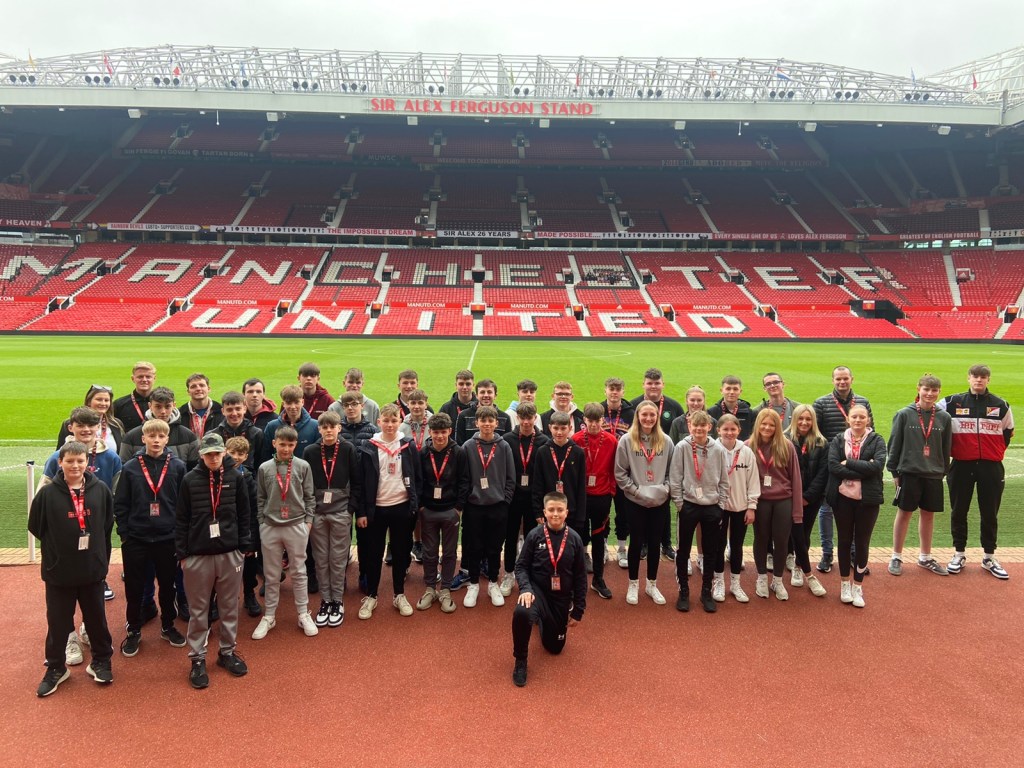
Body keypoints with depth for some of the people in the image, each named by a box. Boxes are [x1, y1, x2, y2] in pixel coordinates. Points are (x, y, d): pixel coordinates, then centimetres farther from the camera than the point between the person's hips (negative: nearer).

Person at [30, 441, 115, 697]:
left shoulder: (101, 490, -6)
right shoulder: (48, 493, -10)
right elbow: (36, 527, 2)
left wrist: (99, 552, 5)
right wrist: (60, 547, 4)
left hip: (93, 570, 1)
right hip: (59, 571, -1)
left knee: (96, 618, 13)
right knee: (58, 622, 11)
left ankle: (101, 661, 31)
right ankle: (55, 668, 30)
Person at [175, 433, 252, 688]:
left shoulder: (235, 477, -1)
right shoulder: (190, 480, -3)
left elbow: (244, 514, 4)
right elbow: (181, 519, 0)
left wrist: (245, 546, 2)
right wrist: (181, 553, -2)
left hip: (230, 553, 1)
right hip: (198, 555, -1)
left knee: (230, 607, 12)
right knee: (198, 610, 8)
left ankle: (227, 652, 27)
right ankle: (197, 659, 20)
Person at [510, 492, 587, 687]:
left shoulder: (574, 539, -6)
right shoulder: (534, 535, -11)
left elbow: (580, 576, 1)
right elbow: (521, 566, -3)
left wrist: (578, 610, 3)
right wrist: (525, 588, -22)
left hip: (562, 597, 3)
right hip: (537, 589, -2)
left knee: (555, 646, 14)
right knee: (521, 613, -37)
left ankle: (543, 621, 48)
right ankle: (520, 661, -11)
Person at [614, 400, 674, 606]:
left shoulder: (665, 441, 0)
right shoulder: (626, 440, -8)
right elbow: (620, 473, -6)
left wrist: (664, 488, -8)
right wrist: (636, 490, -12)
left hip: (660, 502, 2)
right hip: (635, 501, -2)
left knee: (655, 543, 11)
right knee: (636, 543, 7)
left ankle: (652, 584, 27)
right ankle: (633, 585, 23)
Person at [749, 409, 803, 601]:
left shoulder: (787, 447, -4)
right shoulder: (748, 447, -4)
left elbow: (795, 478, -1)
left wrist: (797, 509, -3)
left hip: (783, 501, 0)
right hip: (760, 501, 0)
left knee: (781, 541, 8)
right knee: (761, 540, 13)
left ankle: (778, 581, 28)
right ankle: (762, 578, 31)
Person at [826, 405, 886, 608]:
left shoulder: (877, 441, 0)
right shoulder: (838, 440, 3)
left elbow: (878, 465, -16)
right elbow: (833, 466, -12)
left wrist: (848, 463, -16)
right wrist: (863, 470, -18)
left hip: (868, 499, -1)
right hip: (843, 498, 1)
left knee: (862, 542, 7)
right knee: (845, 541, 11)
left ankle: (857, 586, 21)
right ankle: (845, 584, 24)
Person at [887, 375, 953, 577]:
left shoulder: (944, 418, 2)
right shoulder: (904, 414, -5)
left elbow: (946, 448, 8)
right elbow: (894, 444, -3)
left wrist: (943, 471, 7)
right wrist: (894, 471, -4)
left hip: (933, 475, 3)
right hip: (909, 473, -3)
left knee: (928, 515, 12)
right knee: (904, 513, 4)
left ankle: (925, 557, 27)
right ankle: (896, 557, 16)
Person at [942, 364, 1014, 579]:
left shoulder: (1001, 405, 4)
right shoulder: (952, 403, -1)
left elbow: (1008, 433, 13)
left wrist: (996, 452, 9)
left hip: (991, 467, 1)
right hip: (961, 465, -1)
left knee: (990, 513, 7)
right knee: (958, 511, 6)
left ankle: (989, 557, 20)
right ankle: (959, 554, 19)